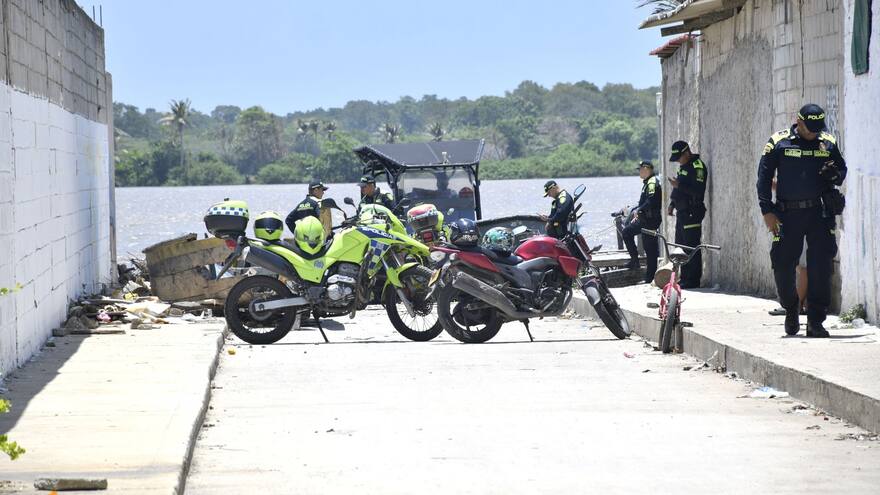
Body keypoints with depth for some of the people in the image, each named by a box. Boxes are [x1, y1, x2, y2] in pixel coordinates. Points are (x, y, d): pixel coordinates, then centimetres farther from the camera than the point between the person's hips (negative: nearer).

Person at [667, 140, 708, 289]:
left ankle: (693, 280, -7)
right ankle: (684, 278, 18)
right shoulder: (683, 167, 18)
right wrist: (672, 203, 17)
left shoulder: (697, 166, -13)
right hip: (682, 212, 10)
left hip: (692, 213, -10)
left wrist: (679, 185, -24)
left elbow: (698, 191, -22)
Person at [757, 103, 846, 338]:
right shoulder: (778, 143, -1)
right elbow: (764, 177, 1)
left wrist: (835, 175, -7)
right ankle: (791, 311, 27)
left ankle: (815, 322, -1)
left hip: (818, 213, 1)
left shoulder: (828, 143, 7)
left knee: (821, 266, -6)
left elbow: (842, 168, 19)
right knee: (782, 266, 1)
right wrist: (767, 211, -6)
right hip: (787, 214, -1)